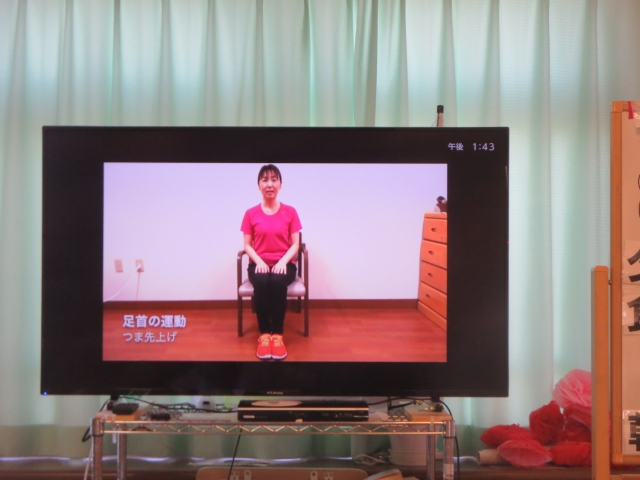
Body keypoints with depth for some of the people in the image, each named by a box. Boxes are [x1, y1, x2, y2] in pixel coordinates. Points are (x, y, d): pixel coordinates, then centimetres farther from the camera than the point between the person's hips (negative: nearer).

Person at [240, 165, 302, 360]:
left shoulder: (290, 212, 3)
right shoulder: (251, 214, 3)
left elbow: (295, 244, 1)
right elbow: (247, 245, 4)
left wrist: (282, 261, -17)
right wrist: (259, 262, -15)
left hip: (283, 264, 0)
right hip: (259, 264, 0)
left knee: (277, 281, -36)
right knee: (261, 282, -35)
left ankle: (278, 335, -28)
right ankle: (264, 334, -27)